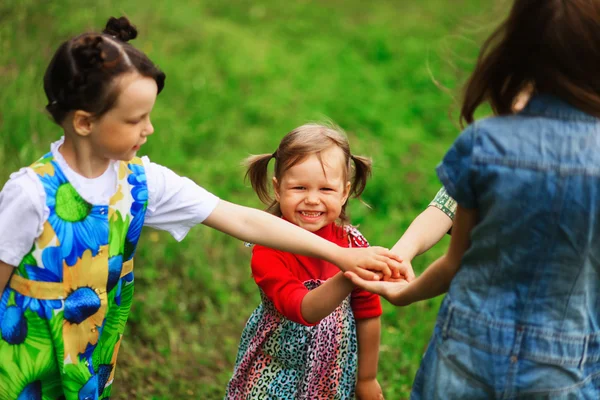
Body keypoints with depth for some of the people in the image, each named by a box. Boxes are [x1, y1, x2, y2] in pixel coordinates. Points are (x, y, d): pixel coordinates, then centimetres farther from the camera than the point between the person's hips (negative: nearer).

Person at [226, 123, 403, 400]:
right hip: (275, 375, -3)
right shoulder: (268, 252, -22)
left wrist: (367, 378, 10)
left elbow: (367, 314, 2)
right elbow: (303, 310, -36)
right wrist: (347, 277, -51)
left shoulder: (354, 244, -10)